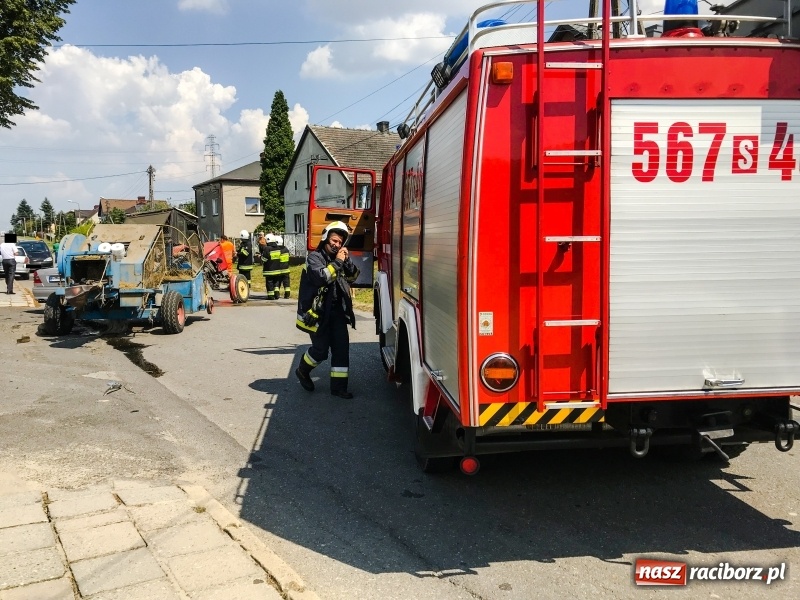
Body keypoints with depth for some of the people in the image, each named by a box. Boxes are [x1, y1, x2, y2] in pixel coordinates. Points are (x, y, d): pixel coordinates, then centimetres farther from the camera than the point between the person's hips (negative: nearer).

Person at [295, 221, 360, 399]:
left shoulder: (338, 257, 14)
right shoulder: (314, 256, -9)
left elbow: (353, 277, 11)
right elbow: (321, 277, -26)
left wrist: (347, 260, -3)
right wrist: (337, 262, -20)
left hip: (337, 310, 7)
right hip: (318, 311, -7)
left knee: (341, 347, 0)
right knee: (321, 349, -2)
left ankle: (338, 386, 6)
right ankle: (302, 371, 27)